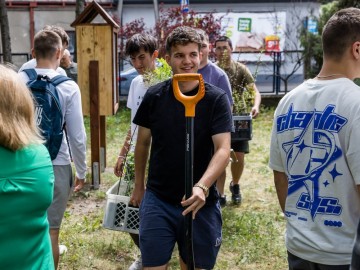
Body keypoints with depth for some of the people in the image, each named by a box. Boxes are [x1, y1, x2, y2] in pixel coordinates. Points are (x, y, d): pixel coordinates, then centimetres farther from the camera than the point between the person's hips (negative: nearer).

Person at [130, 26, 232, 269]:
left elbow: (223, 149, -17)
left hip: (200, 203, -1)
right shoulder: (154, 96, -1)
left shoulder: (216, 99, -8)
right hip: (157, 200, 1)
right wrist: (139, 186, 14)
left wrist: (202, 187, -32)